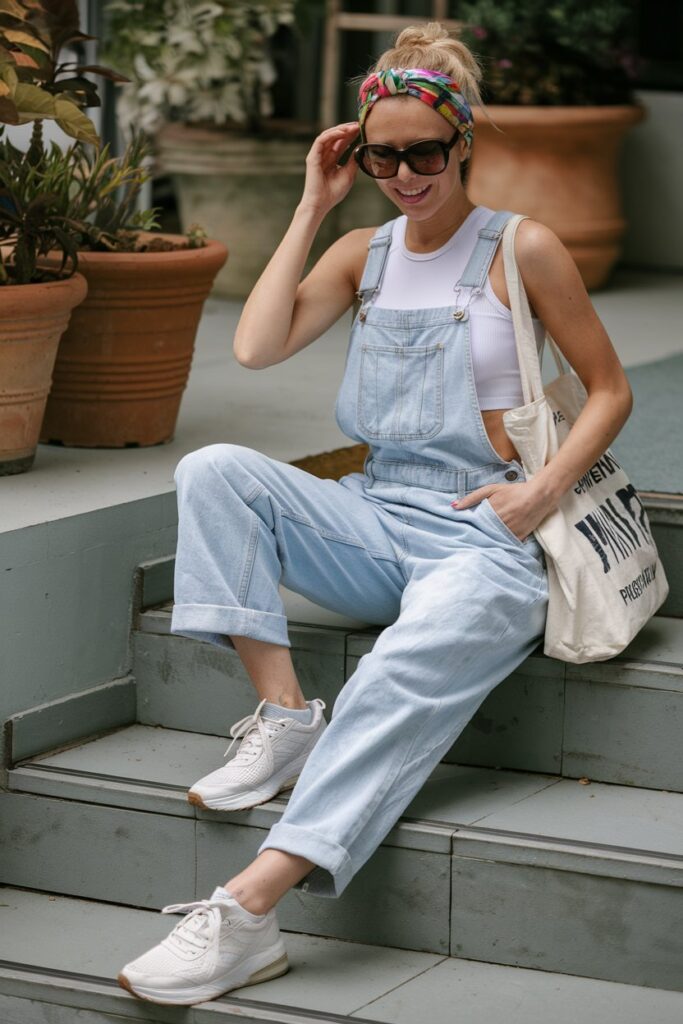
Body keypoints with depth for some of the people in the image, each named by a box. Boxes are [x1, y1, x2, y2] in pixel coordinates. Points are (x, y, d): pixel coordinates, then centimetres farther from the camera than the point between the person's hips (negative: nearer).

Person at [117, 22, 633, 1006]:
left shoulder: (522, 249, 2)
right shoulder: (363, 253, 14)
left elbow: (610, 390, 5)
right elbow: (257, 346, -1)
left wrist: (542, 488, -11)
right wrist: (312, 207, 3)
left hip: (483, 537, -5)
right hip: (374, 522, 6)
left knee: (401, 678, -35)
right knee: (214, 471, -19)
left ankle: (246, 912, -47)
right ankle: (283, 714, -22)